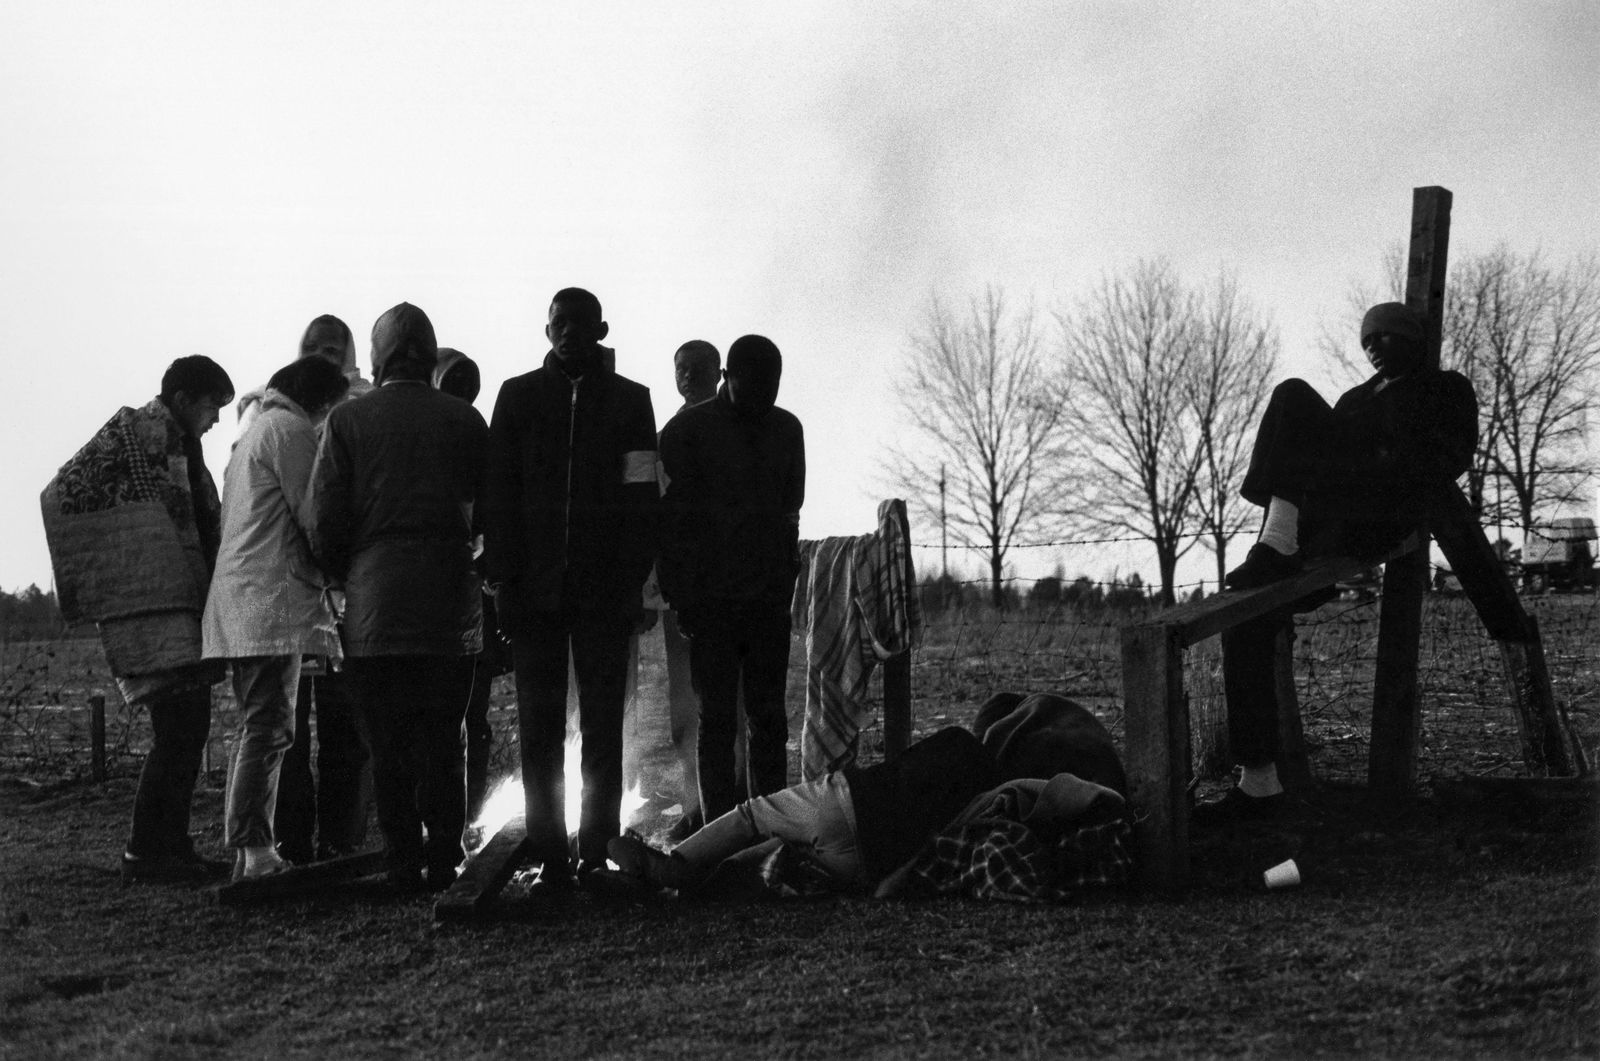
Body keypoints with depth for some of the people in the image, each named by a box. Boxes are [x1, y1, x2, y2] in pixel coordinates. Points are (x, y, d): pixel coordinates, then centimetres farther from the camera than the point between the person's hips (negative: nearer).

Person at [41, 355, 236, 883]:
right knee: (177, 731, -12)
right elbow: (64, 495, -14)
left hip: (184, 608, 9)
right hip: (149, 607, -9)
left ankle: (172, 846, 17)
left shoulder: (181, 444, 19)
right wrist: (93, 581, -14)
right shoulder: (136, 430, -7)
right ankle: (143, 851, -6)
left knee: (189, 730, 10)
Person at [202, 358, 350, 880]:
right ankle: (254, 851, -17)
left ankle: (250, 850, 8)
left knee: (257, 729, 10)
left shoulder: (253, 432, 26)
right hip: (274, 599, -10)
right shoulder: (291, 430, -5)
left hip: (238, 602, 10)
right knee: (269, 729, -13)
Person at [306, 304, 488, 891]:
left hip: (375, 607, -1)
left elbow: (323, 525, -4)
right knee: (443, 744, 8)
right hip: (451, 607, 1)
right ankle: (443, 863, 6)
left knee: (388, 749, 4)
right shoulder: (466, 420, 2)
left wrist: (348, 578, 12)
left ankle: (404, 867, 3)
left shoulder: (347, 420, -2)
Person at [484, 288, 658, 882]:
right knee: (539, 726, 1)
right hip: (534, 585, 1)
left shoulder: (629, 400, 8)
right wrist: (503, 577, -3)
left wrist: (633, 580, -7)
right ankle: (549, 854, 3)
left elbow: (641, 496, 3)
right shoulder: (519, 396, 10)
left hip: (604, 588, -1)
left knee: (603, 726, 0)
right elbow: (498, 492, 6)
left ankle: (597, 852, 3)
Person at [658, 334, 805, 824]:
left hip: (770, 599, 4)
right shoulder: (687, 430, -1)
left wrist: (786, 581, 9)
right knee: (718, 719, -2)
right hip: (711, 597, -4)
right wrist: (679, 594, -7)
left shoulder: (786, 428, 12)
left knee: (770, 719, 3)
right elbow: (672, 517, -2)